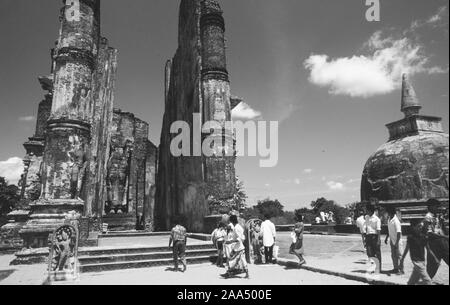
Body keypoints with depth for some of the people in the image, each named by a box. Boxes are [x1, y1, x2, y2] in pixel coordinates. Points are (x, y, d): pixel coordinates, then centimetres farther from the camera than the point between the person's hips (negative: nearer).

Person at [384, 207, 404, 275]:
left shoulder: (396, 221, -20)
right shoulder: (389, 220, 6)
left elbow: (399, 232, -22)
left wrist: (397, 242, -24)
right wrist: (387, 238, 18)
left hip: (397, 241, -8)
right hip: (392, 241, 8)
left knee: (398, 255, -1)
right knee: (393, 255, 14)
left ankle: (401, 270, 8)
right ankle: (396, 268, 24)